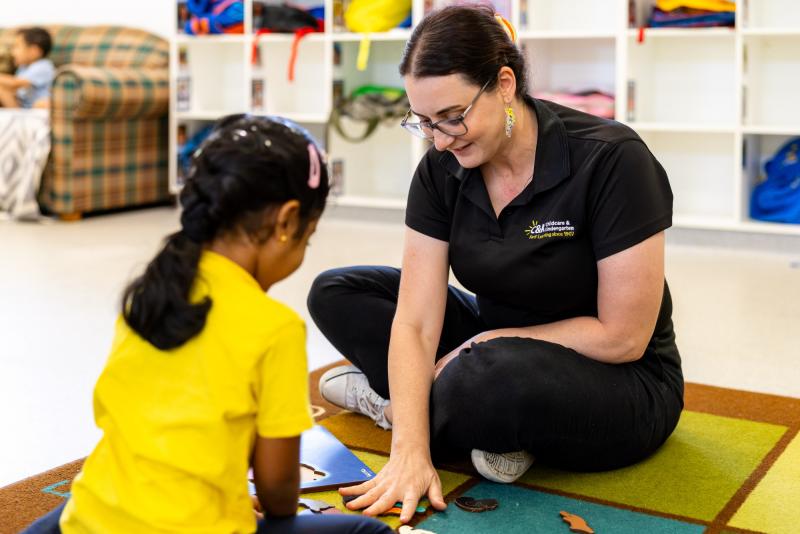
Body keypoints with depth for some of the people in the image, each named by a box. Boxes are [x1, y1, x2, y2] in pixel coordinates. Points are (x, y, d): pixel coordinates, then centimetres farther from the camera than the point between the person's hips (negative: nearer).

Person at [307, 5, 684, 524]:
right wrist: (411, 452, -26)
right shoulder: (441, 170, -9)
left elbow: (622, 337, -21)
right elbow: (415, 323, -15)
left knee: (497, 374, -39)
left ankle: (391, 400, -7)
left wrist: (492, 342, -16)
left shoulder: (611, 160, -24)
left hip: (621, 386, -5)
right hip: (499, 343, 6)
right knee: (336, 293, -4)